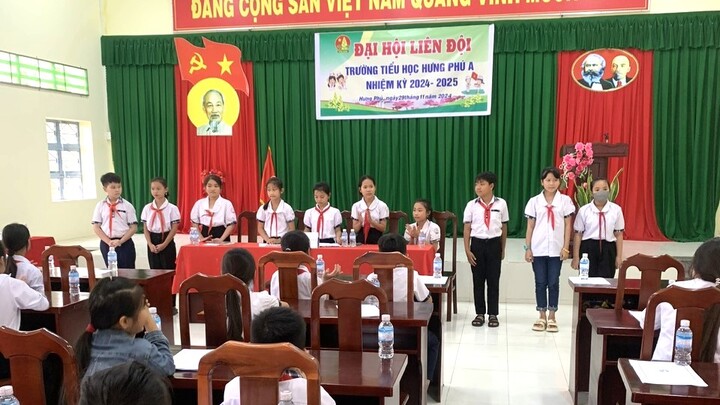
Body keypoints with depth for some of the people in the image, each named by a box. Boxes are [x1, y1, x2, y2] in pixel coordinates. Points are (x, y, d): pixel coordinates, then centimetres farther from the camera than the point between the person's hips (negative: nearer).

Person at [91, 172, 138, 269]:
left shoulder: (127, 206, -2)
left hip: (125, 243, -2)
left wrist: (120, 241, -13)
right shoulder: (100, 206, 2)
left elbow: (134, 227, -3)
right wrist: (109, 242, -10)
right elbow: (96, 227, 2)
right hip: (106, 244, 2)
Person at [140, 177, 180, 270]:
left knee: (168, 270, 0)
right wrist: (150, 244, -9)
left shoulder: (172, 208, -6)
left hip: (167, 243, -3)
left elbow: (174, 229, -8)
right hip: (152, 243, 3)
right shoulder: (147, 208, 3)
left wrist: (164, 244, -14)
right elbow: (145, 229, 3)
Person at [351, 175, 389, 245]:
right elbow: (355, 229, 2)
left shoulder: (382, 205, -4)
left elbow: (383, 228, -5)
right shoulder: (356, 206, 1)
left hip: (376, 240, -1)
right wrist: (360, 222, -18)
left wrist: (371, 221, -19)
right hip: (361, 240, 1)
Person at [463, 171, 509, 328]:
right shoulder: (471, 205, -2)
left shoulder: (501, 204, -2)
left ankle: (493, 314, 16)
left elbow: (504, 228, 7)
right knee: (478, 281, 7)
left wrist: (502, 249, 10)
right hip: (477, 244, 1)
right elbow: (466, 229, 0)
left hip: (494, 244, 0)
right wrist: (467, 250, -6)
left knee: (493, 281, 6)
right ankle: (480, 313, 18)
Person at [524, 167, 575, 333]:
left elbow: (568, 225, 2)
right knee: (540, 283, 6)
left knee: (553, 283, 4)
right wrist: (528, 248, 0)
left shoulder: (565, 200, 1)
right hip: (538, 249, 1)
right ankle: (542, 316, 16)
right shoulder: (534, 201, 2)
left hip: (556, 249, 0)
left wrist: (565, 247, -3)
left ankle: (552, 317, 15)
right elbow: (530, 227, 4)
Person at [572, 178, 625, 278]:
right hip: (588, 248, -1)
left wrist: (619, 256, 4)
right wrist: (576, 257, 1)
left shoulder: (616, 209, 1)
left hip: (607, 249, 1)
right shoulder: (584, 210, -2)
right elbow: (578, 234, 1)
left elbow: (618, 234, 5)